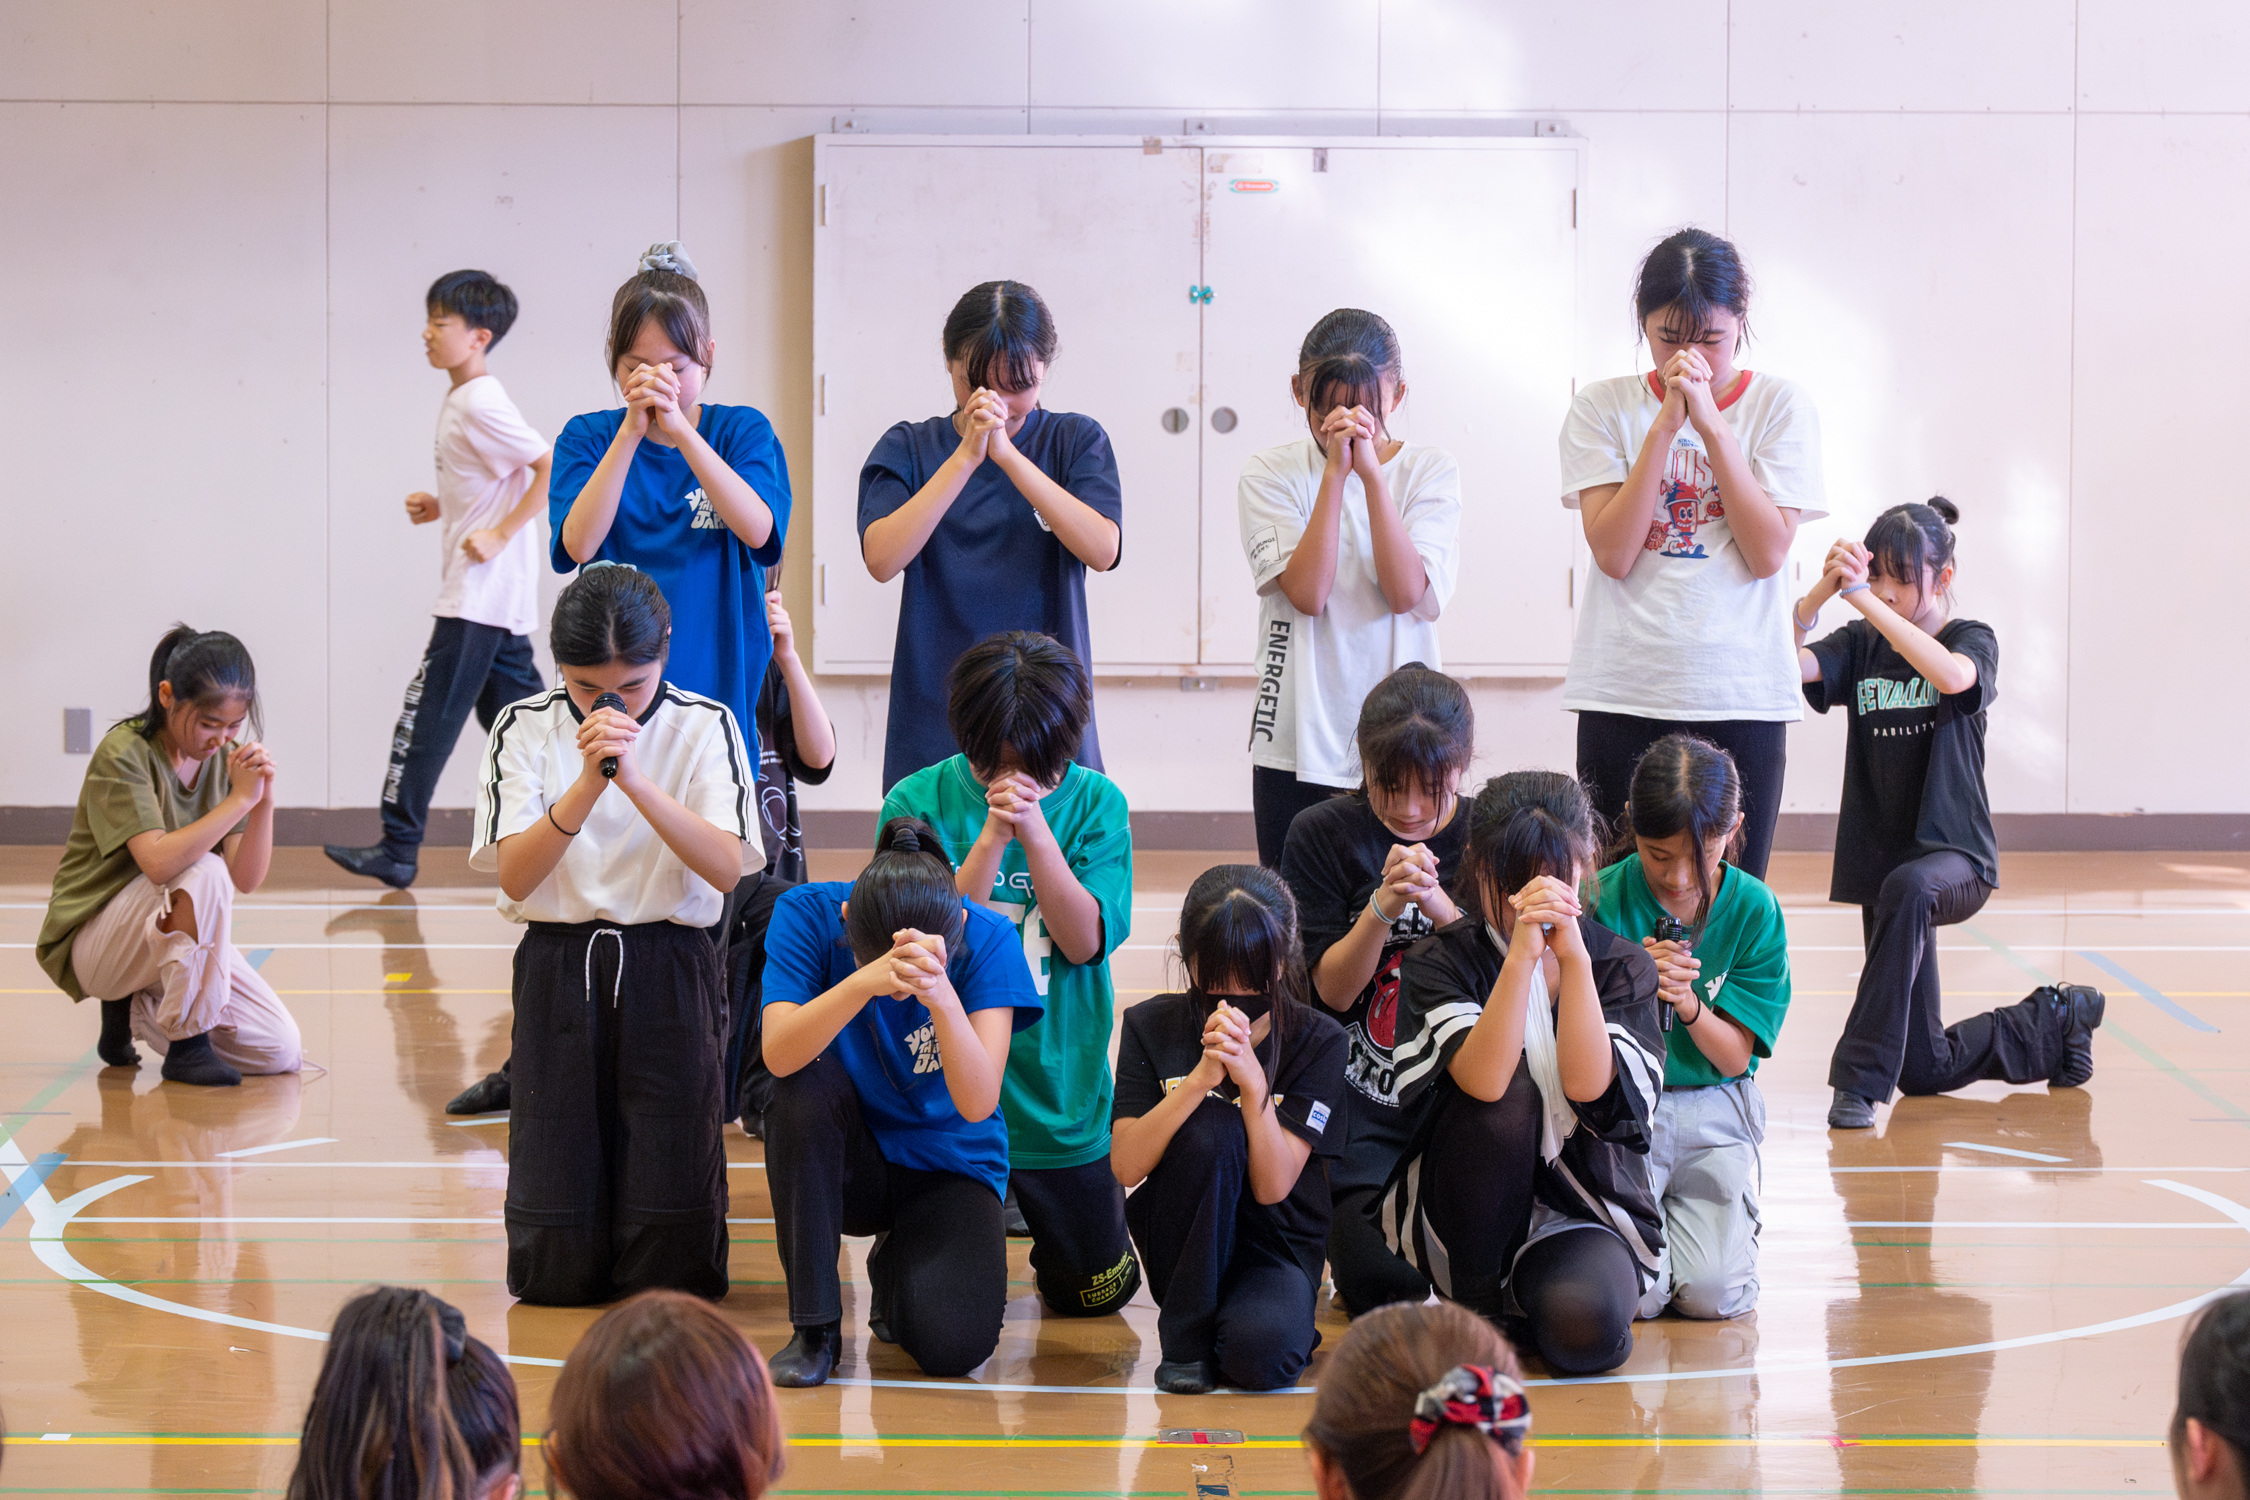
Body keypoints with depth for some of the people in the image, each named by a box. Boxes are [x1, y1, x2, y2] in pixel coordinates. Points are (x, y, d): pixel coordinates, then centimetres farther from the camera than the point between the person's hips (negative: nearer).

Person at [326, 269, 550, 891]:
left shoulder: (480, 406, -15)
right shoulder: (459, 403, 14)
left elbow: (554, 466, -22)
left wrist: (499, 535, -21)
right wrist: (441, 507, 11)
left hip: (479, 596, -10)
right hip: (498, 598, 10)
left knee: (430, 713, -7)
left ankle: (399, 848, -4)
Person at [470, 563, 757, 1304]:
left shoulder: (704, 728, -2)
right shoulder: (526, 729, 0)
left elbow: (726, 867, -15)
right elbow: (515, 875, -10)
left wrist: (635, 779, -26)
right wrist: (588, 783, -23)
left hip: (668, 972, -1)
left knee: (671, 1268, -6)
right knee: (555, 1269, -4)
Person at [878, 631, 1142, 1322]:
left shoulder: (1095, 803, -3)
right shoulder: (918, 802, -7)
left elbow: (1085, 940, -13)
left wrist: (1035, 828, -22)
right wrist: (993, 835, -24)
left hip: (1060, 1100, 1)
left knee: (1095, 1290, 9)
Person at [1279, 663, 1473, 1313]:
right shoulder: (1324, 834, -3)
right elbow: (1333, 989, -6)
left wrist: (1439, 905, -24)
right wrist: (1383, 906, -23)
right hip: (1361, 1107, -1)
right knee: (1384, 1287, -18)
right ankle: (1347, 1218, 12)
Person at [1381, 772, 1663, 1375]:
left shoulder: (1622, 965, 0)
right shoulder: (1439, 961, -5)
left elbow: (1587, 1085, -18)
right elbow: (1484, 1081, -24)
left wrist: (1572, 955, -24)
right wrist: (1523, 953, -31)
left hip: (1585, 1207, 0)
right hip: (1467, 1215, 0)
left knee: (1584, 1329, -33)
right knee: (1512, 1093, -31)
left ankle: (1526, 1294, 6)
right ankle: (1474, 1301, -13)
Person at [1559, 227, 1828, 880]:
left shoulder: (1781, 407, 3)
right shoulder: (1601, 407, 3)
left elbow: (1768, 553, -7)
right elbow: (1613, 553, -8)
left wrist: (1711, 424, -11)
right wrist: (1667, 423, -13)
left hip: (1742, 695, 0)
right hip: (1623, 694, 0)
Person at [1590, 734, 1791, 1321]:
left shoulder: (1753, 909, -3)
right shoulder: (1602, 898, -8)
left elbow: (1735, 1056, -1)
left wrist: (1688, 1003, -21)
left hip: (1715, 1112, 1)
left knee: (1714, 1292, -19)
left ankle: (1692, 1210, 15)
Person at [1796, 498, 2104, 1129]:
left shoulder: (1973, 640, -4)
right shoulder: (1860, 647, 4)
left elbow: (1950, 676, -29)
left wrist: (1865, 599, -35)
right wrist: (1822, 592, -32)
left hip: (1955, 855, -5)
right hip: (1880, 859, 5)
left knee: (1907, 889, -44)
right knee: (1926, 1070, 9)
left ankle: (1860, 1078, -39)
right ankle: (2052, 1025, 37)